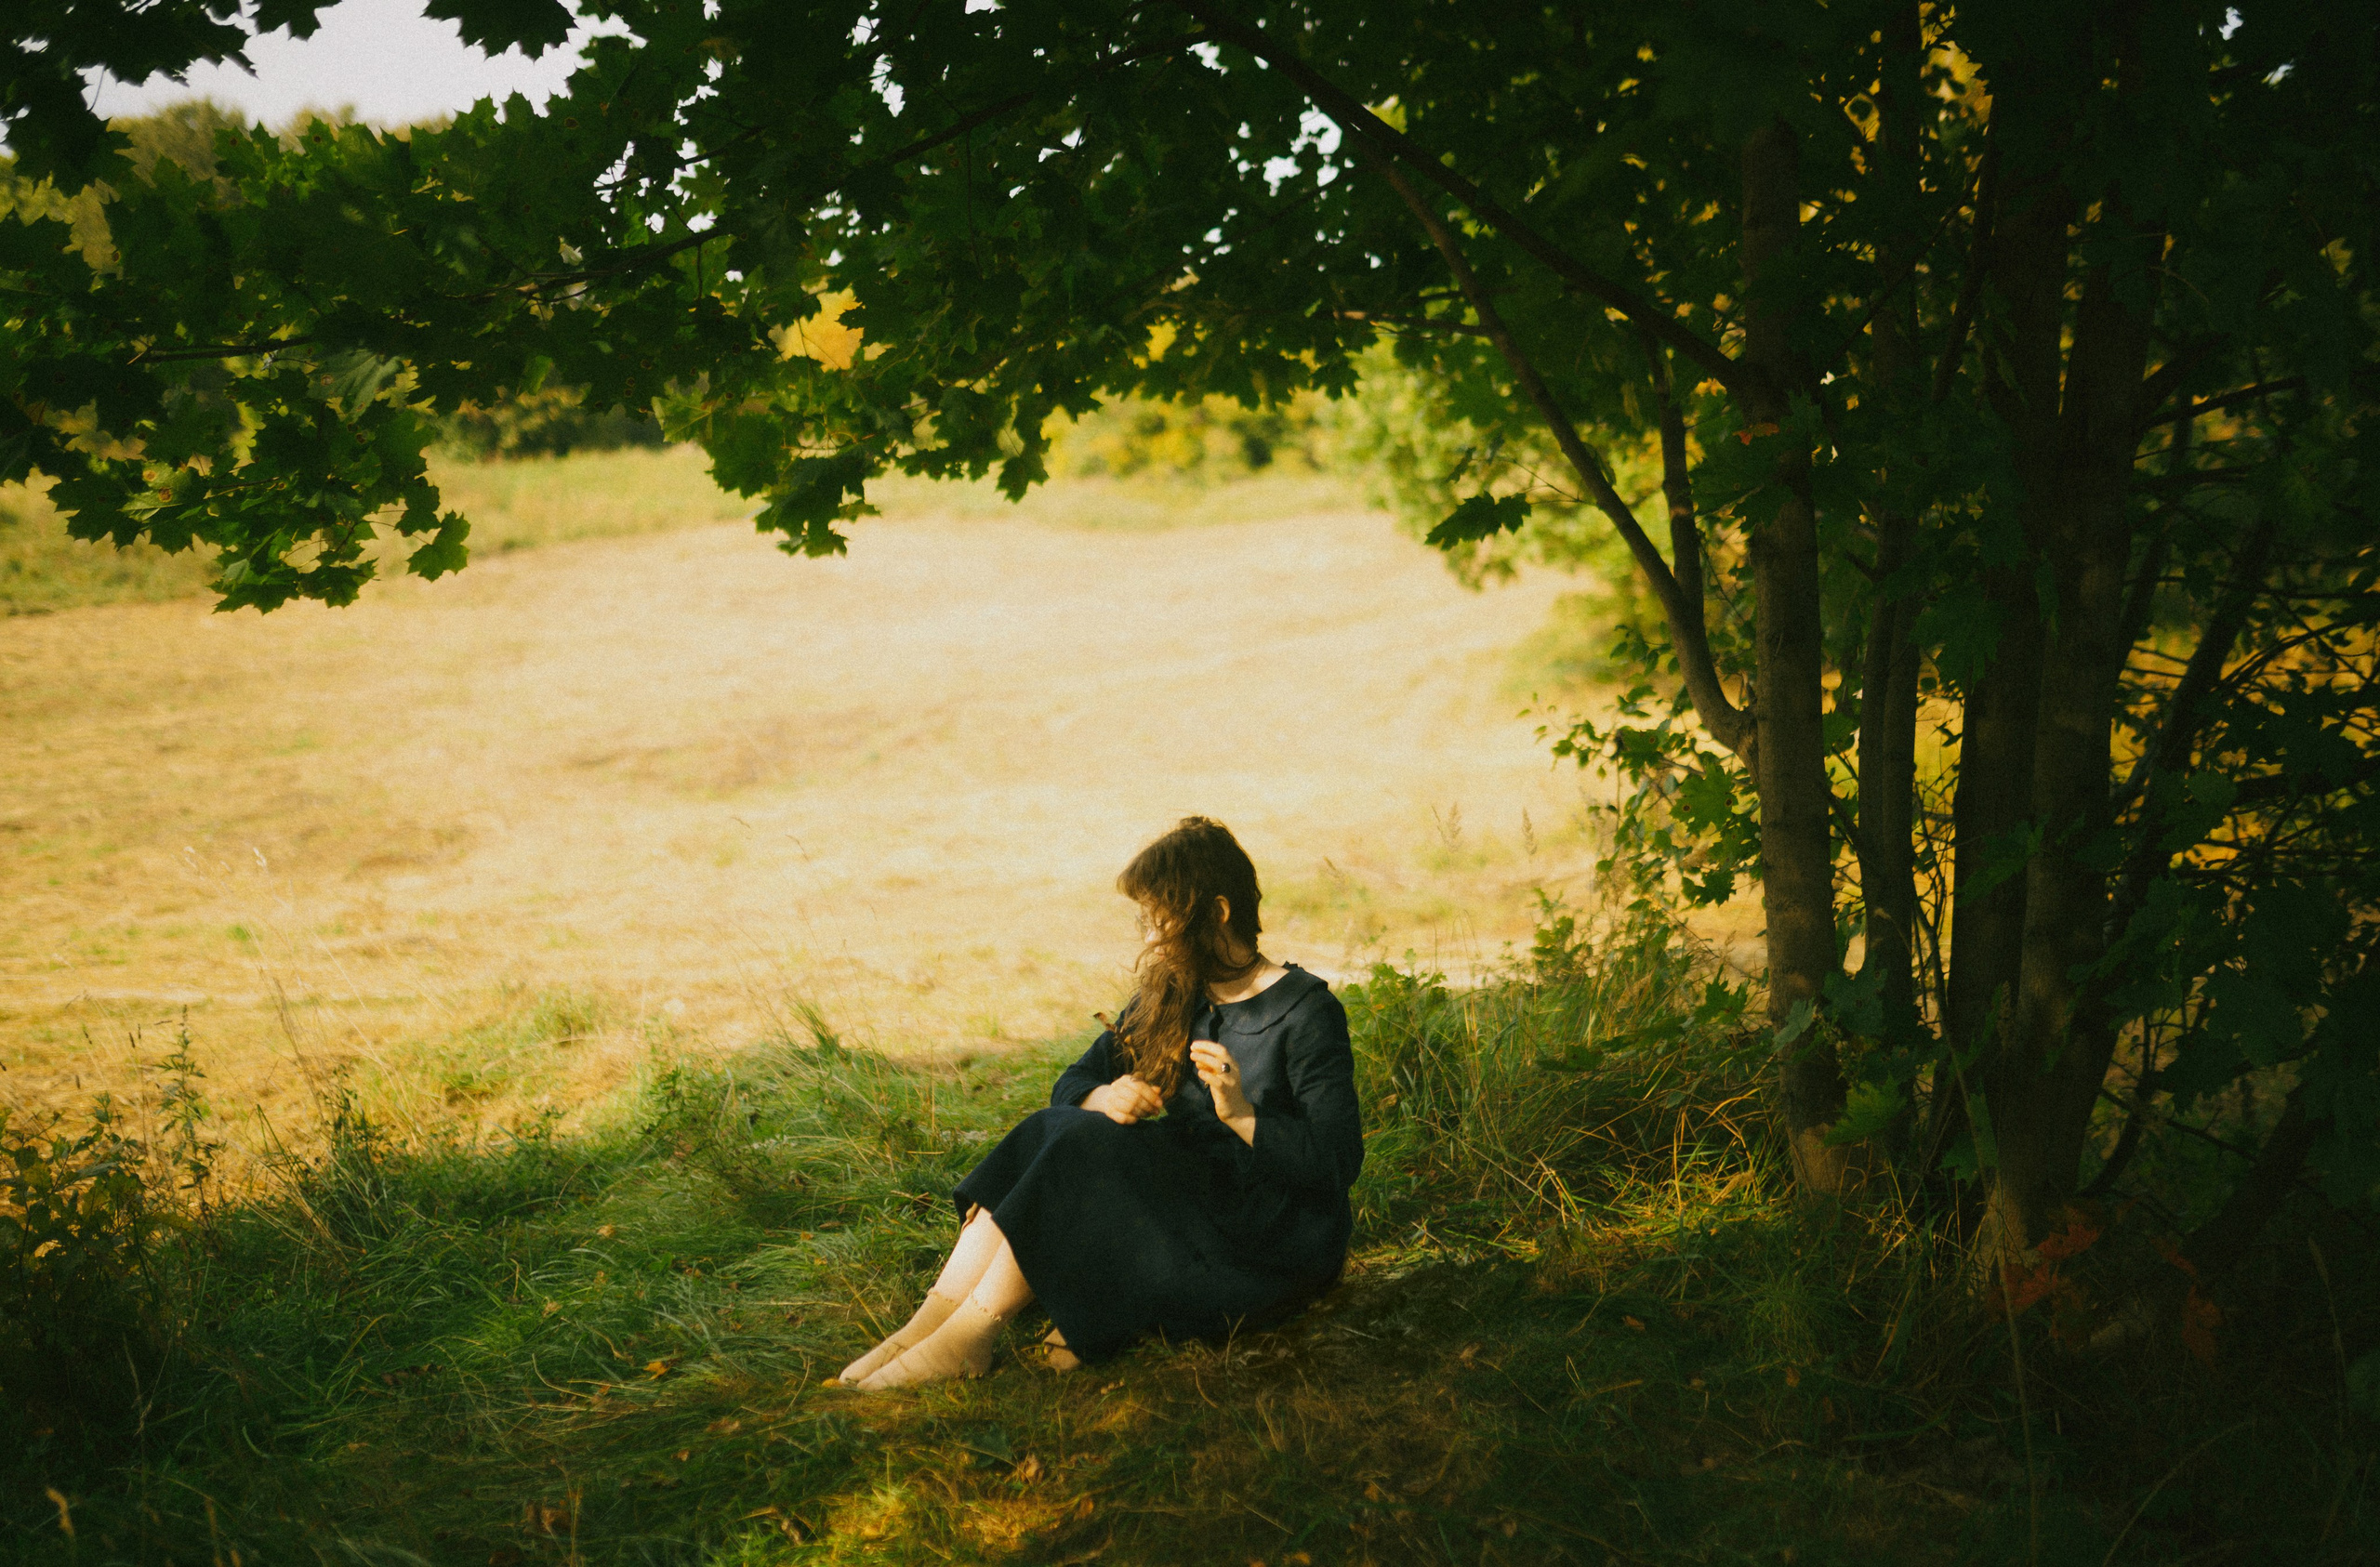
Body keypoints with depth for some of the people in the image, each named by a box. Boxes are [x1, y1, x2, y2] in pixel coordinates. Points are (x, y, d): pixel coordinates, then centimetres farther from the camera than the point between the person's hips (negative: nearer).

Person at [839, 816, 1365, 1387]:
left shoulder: (1308, 1011, -11)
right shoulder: (1171, 997, 10)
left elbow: (1339, 1162, -17)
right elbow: (1073, 1083, 9)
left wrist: (1243, 1115, -31)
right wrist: (1103, 1098, -14)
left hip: (1278, 1243, -7)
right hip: (1190, 1201, 7)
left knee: (1086, 1149, -26)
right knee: (1053, 1132, -17)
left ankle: (972, 1333, -26)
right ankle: (936, 1318, -27)